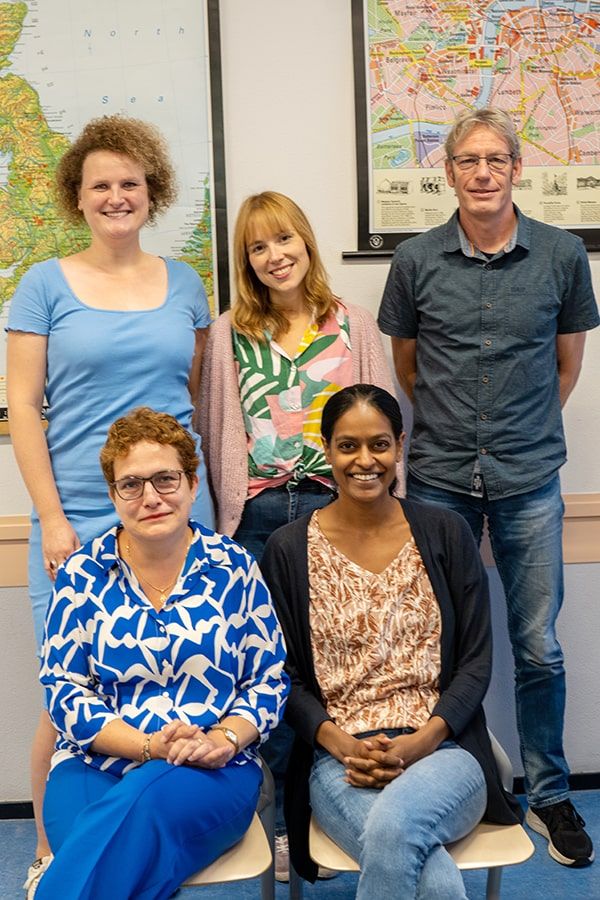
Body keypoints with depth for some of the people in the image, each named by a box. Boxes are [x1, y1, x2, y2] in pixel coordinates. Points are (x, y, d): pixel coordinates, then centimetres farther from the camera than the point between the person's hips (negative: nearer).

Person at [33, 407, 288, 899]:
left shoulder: (235, 568, 4)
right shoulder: (81, 575, 4)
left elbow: (268, 679, 6)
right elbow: (64, 690, 1)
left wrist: (225, 738, -14)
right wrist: (149, 745, -13)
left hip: (214, 772, 0)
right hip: (92, 767, 0)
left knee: (141, 800, -34)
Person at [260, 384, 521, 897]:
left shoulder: (446, 534, 4)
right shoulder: (288, 550, 2)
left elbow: (476, 662, 3)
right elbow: (284, 675, 4)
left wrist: (424, 740, -12)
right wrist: (338, 741, -13)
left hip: (443, 748, 1)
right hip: (340, 758, -1)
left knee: (394, 823, -35)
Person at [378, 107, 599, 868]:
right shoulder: (416, 260, -1)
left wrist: (525, 427, 9)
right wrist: (453, 424, 10)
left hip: (528, 481, 0)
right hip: (439, 478, 1)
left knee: (539, 648, 7)